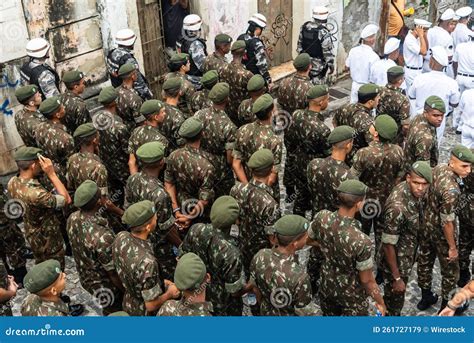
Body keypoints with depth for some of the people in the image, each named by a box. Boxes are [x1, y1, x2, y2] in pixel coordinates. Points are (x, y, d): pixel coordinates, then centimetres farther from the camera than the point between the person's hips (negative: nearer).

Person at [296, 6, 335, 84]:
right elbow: (328, 53, -18)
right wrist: (331, 66, -5)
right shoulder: (324, 33, -24)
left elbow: (300, 44, 7)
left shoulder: (304, 27, -5)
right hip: (318, 66, -6)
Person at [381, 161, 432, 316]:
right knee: (395, 298, 15)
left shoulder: (418, 192, -14)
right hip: (396, 259, -7)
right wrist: (397, 278, -20)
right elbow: (388, 245, -27)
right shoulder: (397, 207, -38)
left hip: (409, 255, 7)